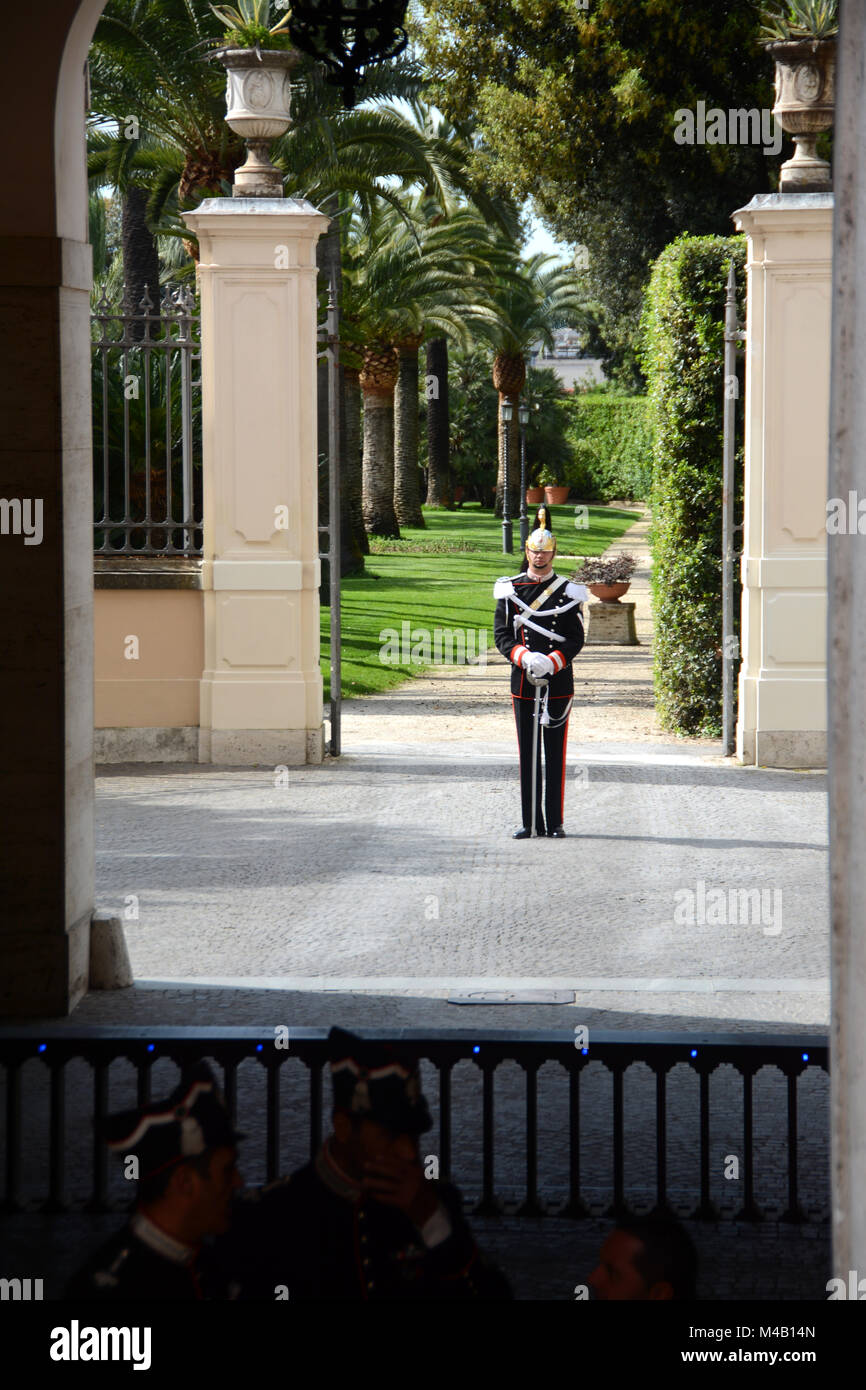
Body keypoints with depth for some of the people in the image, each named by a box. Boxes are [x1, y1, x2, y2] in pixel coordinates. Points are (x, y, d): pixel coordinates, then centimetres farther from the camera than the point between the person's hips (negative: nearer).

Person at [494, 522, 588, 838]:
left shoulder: (568, 593, 3)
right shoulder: (510, 590, 6)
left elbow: (576, 639, -2)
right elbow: (501, 634, 2)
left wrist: (551, 662, -19)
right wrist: (525, 657, -17)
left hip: (557, 682, -1)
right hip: (522, 682, 1)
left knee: (555, 753, 1)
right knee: (527, 752, 4)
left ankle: (555, 822, 6)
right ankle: (530, 822, 8)